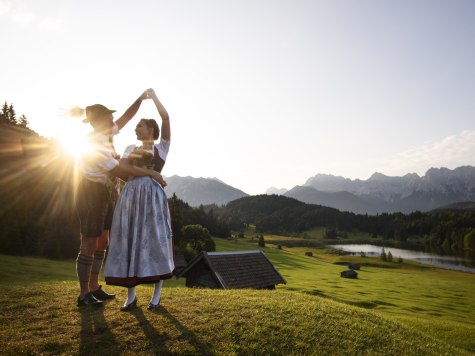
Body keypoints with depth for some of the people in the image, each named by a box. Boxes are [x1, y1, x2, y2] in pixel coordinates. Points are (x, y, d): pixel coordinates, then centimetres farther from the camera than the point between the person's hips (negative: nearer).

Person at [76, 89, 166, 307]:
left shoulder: (105, 135, 3)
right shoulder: (95, 145, -22)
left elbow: (126, 117, 11)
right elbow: (121, 172, -23)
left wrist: (140, 99, -1)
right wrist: (150, 173, -18)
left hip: (105, 193, 9)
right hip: (91, 194, -9)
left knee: (102, 242, 12)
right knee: (90, 245, -4)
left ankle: (94, 288, 22)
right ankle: (84, 295, 7)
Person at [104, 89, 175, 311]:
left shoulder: (162, 147, 10)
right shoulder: (131, 148, 22)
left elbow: (166, 118, 0)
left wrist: (153, 95, 8)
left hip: (152, 197, -4)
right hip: (130, 197, 4)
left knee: (154, 242, -5)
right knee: (129, 243, -1)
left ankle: (156, 295, 5)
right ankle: (131, 296, 7)